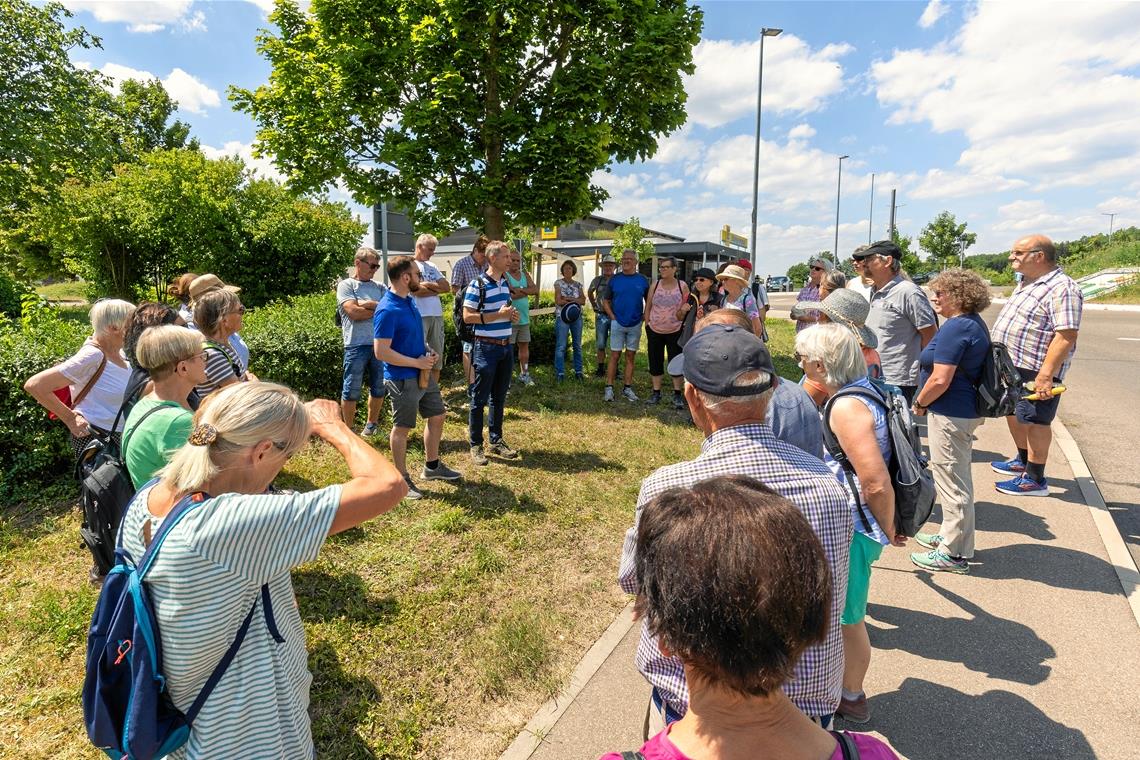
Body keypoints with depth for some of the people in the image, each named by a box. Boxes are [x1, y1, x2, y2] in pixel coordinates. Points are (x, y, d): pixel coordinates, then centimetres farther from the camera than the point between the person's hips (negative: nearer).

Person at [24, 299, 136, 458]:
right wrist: (71, 418, -17)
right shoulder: (92, 357, -22)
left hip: (120, 436, 8)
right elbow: (34, 385, -21)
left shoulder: (118, 352, 1)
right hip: (96, 438, -8)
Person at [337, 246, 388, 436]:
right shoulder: (346, 285, 2)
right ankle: (349, 430, 15)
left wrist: (368, 304, -10)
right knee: (351, 390, 2)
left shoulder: (379, 287, 16)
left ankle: (372, 423, 31)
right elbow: (353, 312, -13)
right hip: (356, 344, -5)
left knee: (379, 388, 13)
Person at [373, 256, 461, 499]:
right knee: (402, 427, 5)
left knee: (437, 416, 18)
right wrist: (417, 362, -20)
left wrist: (429, 351, 2)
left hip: (424, 374, 9)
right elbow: (381, 352, -25)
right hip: (402, 379, -9)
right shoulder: (387, 311, -23)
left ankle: (432, 466, 34)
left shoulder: (410, 300, 6)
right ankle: (402, 479, 21)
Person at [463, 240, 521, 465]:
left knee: (499, 397, 14)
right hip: (486, 348, -7)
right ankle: (475, 445, 12)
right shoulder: (478, 285, -12)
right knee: (479, 398, 1)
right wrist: (499, 314, -19)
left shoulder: (505, 283, 11)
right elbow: (468, 316, -16)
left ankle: (497, 441, 25)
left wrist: (512, 315, 1)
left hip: (505, 346, 7)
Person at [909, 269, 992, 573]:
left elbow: (940, 380, -26)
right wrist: (925, 403, 17)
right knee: (956, 478, 21)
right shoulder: (974, 323, 12)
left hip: (950, 414, -11)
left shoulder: (955, 328, -21)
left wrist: (919, 404, -9)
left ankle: (953, 553, 11)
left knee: (951, 481, 0)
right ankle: (951, 535, 36)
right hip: (967, 409, 11)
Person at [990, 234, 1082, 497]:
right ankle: (1023, 461, 40)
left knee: (1034, 421, 1)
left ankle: (1035, 479, 12)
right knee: (1013, 414, 21)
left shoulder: (1061, 288, -19)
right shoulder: (1027, 283, 12)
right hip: (1012, 366, 10)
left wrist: (1045, 375, -29)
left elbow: (1066, 336, -25)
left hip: (1036, 371, -10)